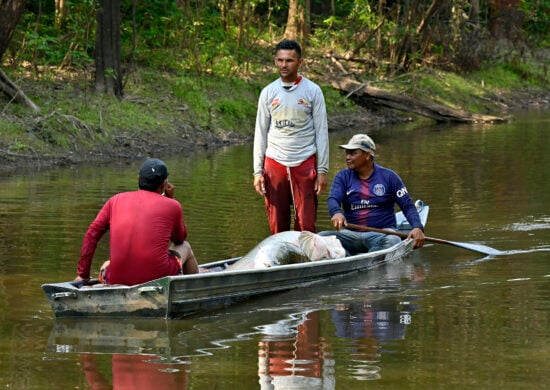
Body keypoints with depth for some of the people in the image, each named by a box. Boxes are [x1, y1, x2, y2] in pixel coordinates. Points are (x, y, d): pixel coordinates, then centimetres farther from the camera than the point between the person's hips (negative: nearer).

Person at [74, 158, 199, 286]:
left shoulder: (117, 200, 11)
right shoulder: (171, 205, 5)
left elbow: (91, 235, 7)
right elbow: (180, 239, 24)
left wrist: (83, 275, 13)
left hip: (117, 280, 1)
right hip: (158, 278, -1)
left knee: (106, 266, 40)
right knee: (185, 247, 31)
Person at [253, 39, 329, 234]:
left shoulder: (312, 91, 2)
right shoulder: (268, 93, 7)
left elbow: (321, 132, 2)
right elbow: (260, 133, 10)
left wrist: (322, 170, -3)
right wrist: (258, 171, 4)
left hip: (305, 164, -2)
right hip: (274, 163, 2)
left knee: (306, 225, -5)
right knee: (277, 225, 1)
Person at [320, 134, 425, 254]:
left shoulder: (388, 177, 5)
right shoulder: (343, 177, 10)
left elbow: (408, 206, 3)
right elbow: (333, 199, -8)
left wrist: (417, 227, -17)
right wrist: (336, 212, -33)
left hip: (381, 233, -2)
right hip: (351, 234, 2)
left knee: (392, 240, -37)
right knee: (322, 237, -26)